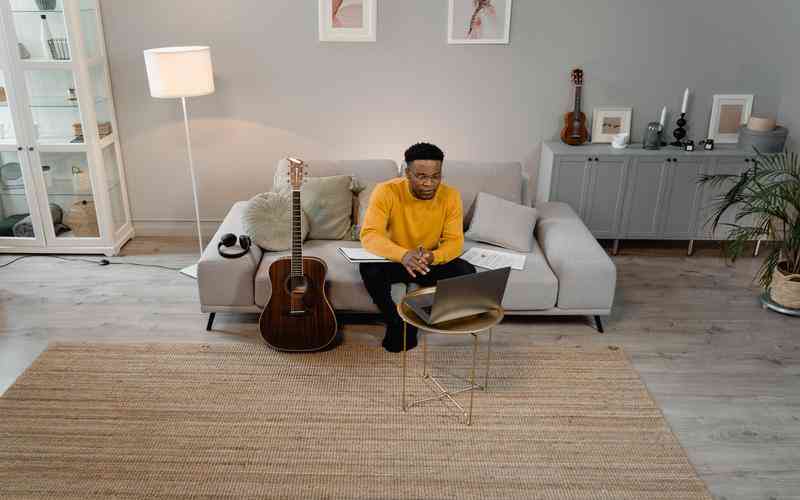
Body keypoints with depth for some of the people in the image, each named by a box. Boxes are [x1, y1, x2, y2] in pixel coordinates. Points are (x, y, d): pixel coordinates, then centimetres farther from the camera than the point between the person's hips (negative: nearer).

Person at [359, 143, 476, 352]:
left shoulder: (450, 196, -15)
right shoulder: (386, 192, -22)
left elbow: (454, 241, -16)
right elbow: (369, 235, -31)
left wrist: (433, 257, -40)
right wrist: (403, 255, -50)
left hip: (432, 263, 2)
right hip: (394, 261, -2)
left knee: (466, 271, -24)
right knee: (369, 269, -33)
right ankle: (396, 324, -9)